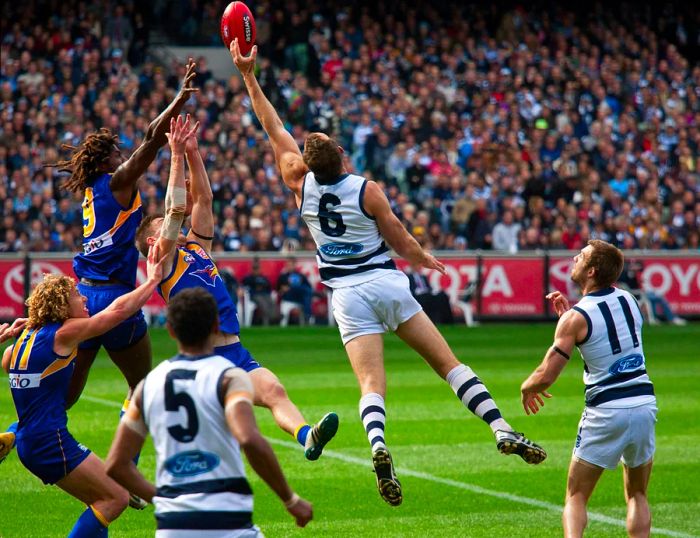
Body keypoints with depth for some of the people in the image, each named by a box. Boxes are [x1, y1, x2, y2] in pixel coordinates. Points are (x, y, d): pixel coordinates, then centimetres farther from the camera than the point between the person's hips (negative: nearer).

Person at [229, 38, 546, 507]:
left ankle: (378, 445, -37)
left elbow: (274, 129, 8)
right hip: (388, 283, -1)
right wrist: (424, 260, 22)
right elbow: (401, 242, 0)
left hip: (349, 294, 1)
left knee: (372, 384, -9)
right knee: (448, 363, 4)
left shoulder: (302, 185, -1)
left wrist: (249, 75, 13)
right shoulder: (367, 190, -7)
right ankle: (502, 429, -3)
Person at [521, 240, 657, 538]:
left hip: (606, 412, -5)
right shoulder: (628, 299, 6)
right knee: (637, 495, 19)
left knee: (576, 496, 6)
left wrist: (526, 387, 9)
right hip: (644, 404, 5)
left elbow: (546, 376, -12)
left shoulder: (576, 318, -11)